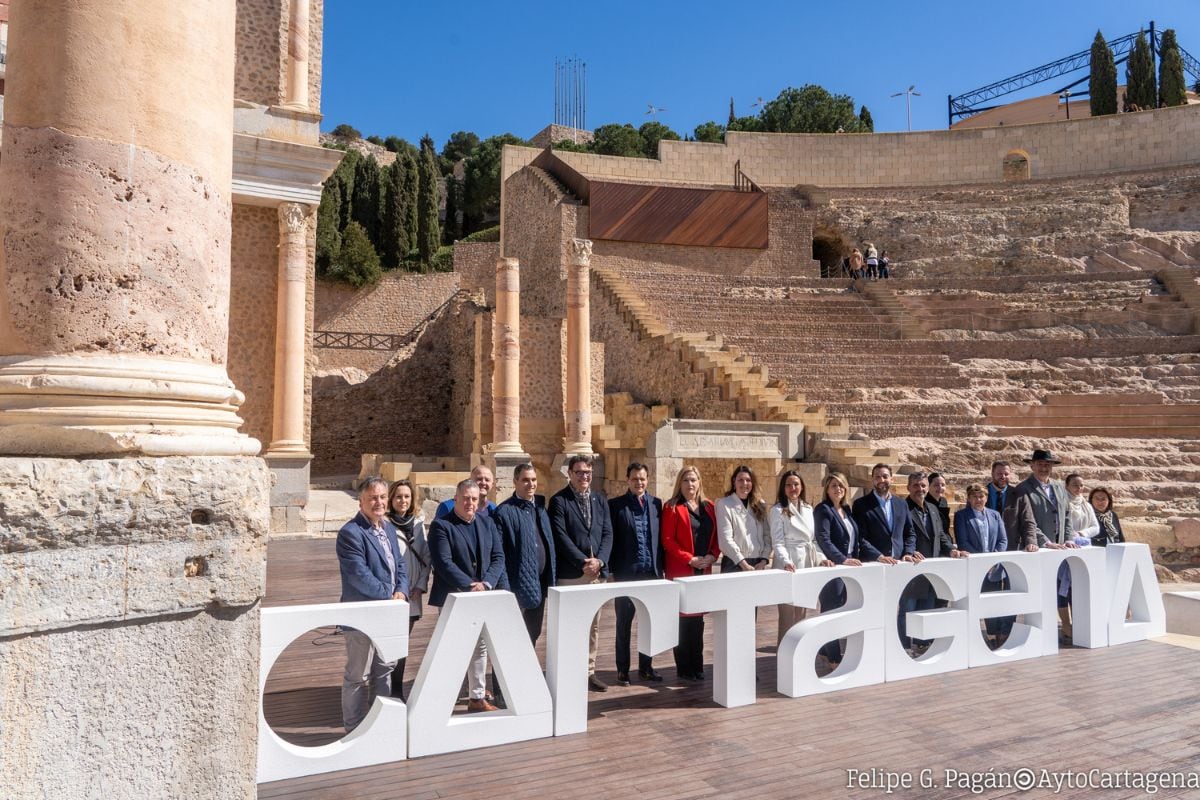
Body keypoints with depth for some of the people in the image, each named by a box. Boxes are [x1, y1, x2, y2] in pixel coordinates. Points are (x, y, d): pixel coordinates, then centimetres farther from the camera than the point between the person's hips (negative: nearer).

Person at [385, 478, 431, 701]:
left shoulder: (418, 523, 9)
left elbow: (426, 556, 11)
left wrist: (421, 585, 2)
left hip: (412, 596, 5)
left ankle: (398, 690, 22)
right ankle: (391, 693, 4)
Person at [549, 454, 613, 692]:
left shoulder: (600, 499, 11)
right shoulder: (559, 501, -5)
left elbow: (608, 533, 7)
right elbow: (561, 537, -12)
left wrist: (599, 561, -8)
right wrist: (583, 562, -17)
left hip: (597, 572, 5)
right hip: (570, 573, -5)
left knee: (593, 625, 11)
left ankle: (589, 671, 21)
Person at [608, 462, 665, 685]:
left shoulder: (656, 504, 8)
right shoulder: (616, 505, -3)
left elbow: (661, 537, 9)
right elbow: (611, 539, -4)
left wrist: (660, 567, 4)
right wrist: (611, 570, -8)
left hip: (652, 573, 3)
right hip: (626, 573, -3)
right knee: (624, 623, 7)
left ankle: (646, 666, 24)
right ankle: (622, 669, 17)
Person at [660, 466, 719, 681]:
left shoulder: (708, 507, 13)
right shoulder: (672, 508, -4)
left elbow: (716, 535, 14)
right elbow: (667, 540, -9)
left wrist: (713, 555, -4)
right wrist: (690, 559, -15)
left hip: (704, 570, 5)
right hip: (680, 571, -5)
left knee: (698, 618, 11)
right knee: (683, 619, 0)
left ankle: (697, 666, 19)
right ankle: (684, 669, 9)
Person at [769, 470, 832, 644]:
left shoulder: (808, 509, 15)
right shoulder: (778, 510, -2)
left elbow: (813, 539, 17)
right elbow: (777, 542, -9)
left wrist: (821, 558, 0)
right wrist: (786, 561, -25)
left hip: (807, 565, 6)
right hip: (789, 567, -5)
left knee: (802, 613, 9)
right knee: (788, 615, -5)